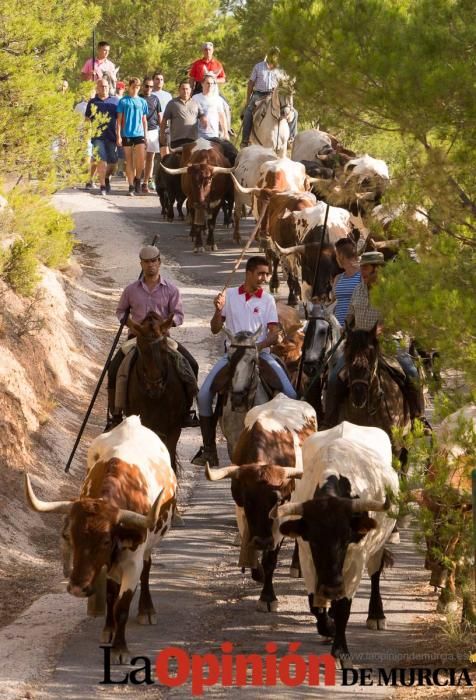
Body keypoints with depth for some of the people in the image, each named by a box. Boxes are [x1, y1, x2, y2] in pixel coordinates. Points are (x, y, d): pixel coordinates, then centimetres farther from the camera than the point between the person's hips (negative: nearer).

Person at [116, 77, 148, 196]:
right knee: (129, 161, 3)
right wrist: (119, 136, -4)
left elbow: (144, 120, 15)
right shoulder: (123, 101, 2)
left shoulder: (142, 102, 10)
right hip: (127, 135, -1)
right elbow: (119, 120, 2)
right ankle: (131, 186, 7)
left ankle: (137, 179, 12)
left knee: (141, 159, -11)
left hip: (139, 134, 1)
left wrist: (146, 136, 11)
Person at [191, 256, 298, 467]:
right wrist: (218, 310, -10)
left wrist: (259, 346, -22)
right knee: (204, 394, -16)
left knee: (290, 394, -20)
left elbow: (274, 333, -2)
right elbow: (215, 329, 9)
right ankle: (209, 449, -7)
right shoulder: (230, 295, 6)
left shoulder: (267, 299, 3)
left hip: (260, 353, -1)